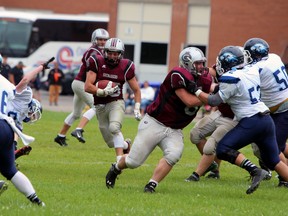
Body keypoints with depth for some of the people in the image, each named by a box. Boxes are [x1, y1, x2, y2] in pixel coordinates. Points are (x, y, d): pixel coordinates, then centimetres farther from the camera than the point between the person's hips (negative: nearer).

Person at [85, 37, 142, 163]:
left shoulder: (125, 67, -6)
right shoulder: (97, 63, -9)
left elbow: (136, 90, 5)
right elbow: (87, 87, -14)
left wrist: (137, 109, -6)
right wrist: (103, 92, -28)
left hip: (116, 103, -2)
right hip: (100, 106, 2)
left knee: (114, 128, -31)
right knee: (111, 142, 8)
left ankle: (120, 160, -30)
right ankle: (126, 145, 40)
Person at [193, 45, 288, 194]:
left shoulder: (231, 79, -11)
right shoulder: (252, 72, 10)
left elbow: (214, 101, -10)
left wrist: (197, 91, 1)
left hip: (251, 122, -8)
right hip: (267, 120, 8)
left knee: (223, 149, -8)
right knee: (274, 161, 17)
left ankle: (255, 171, -19)